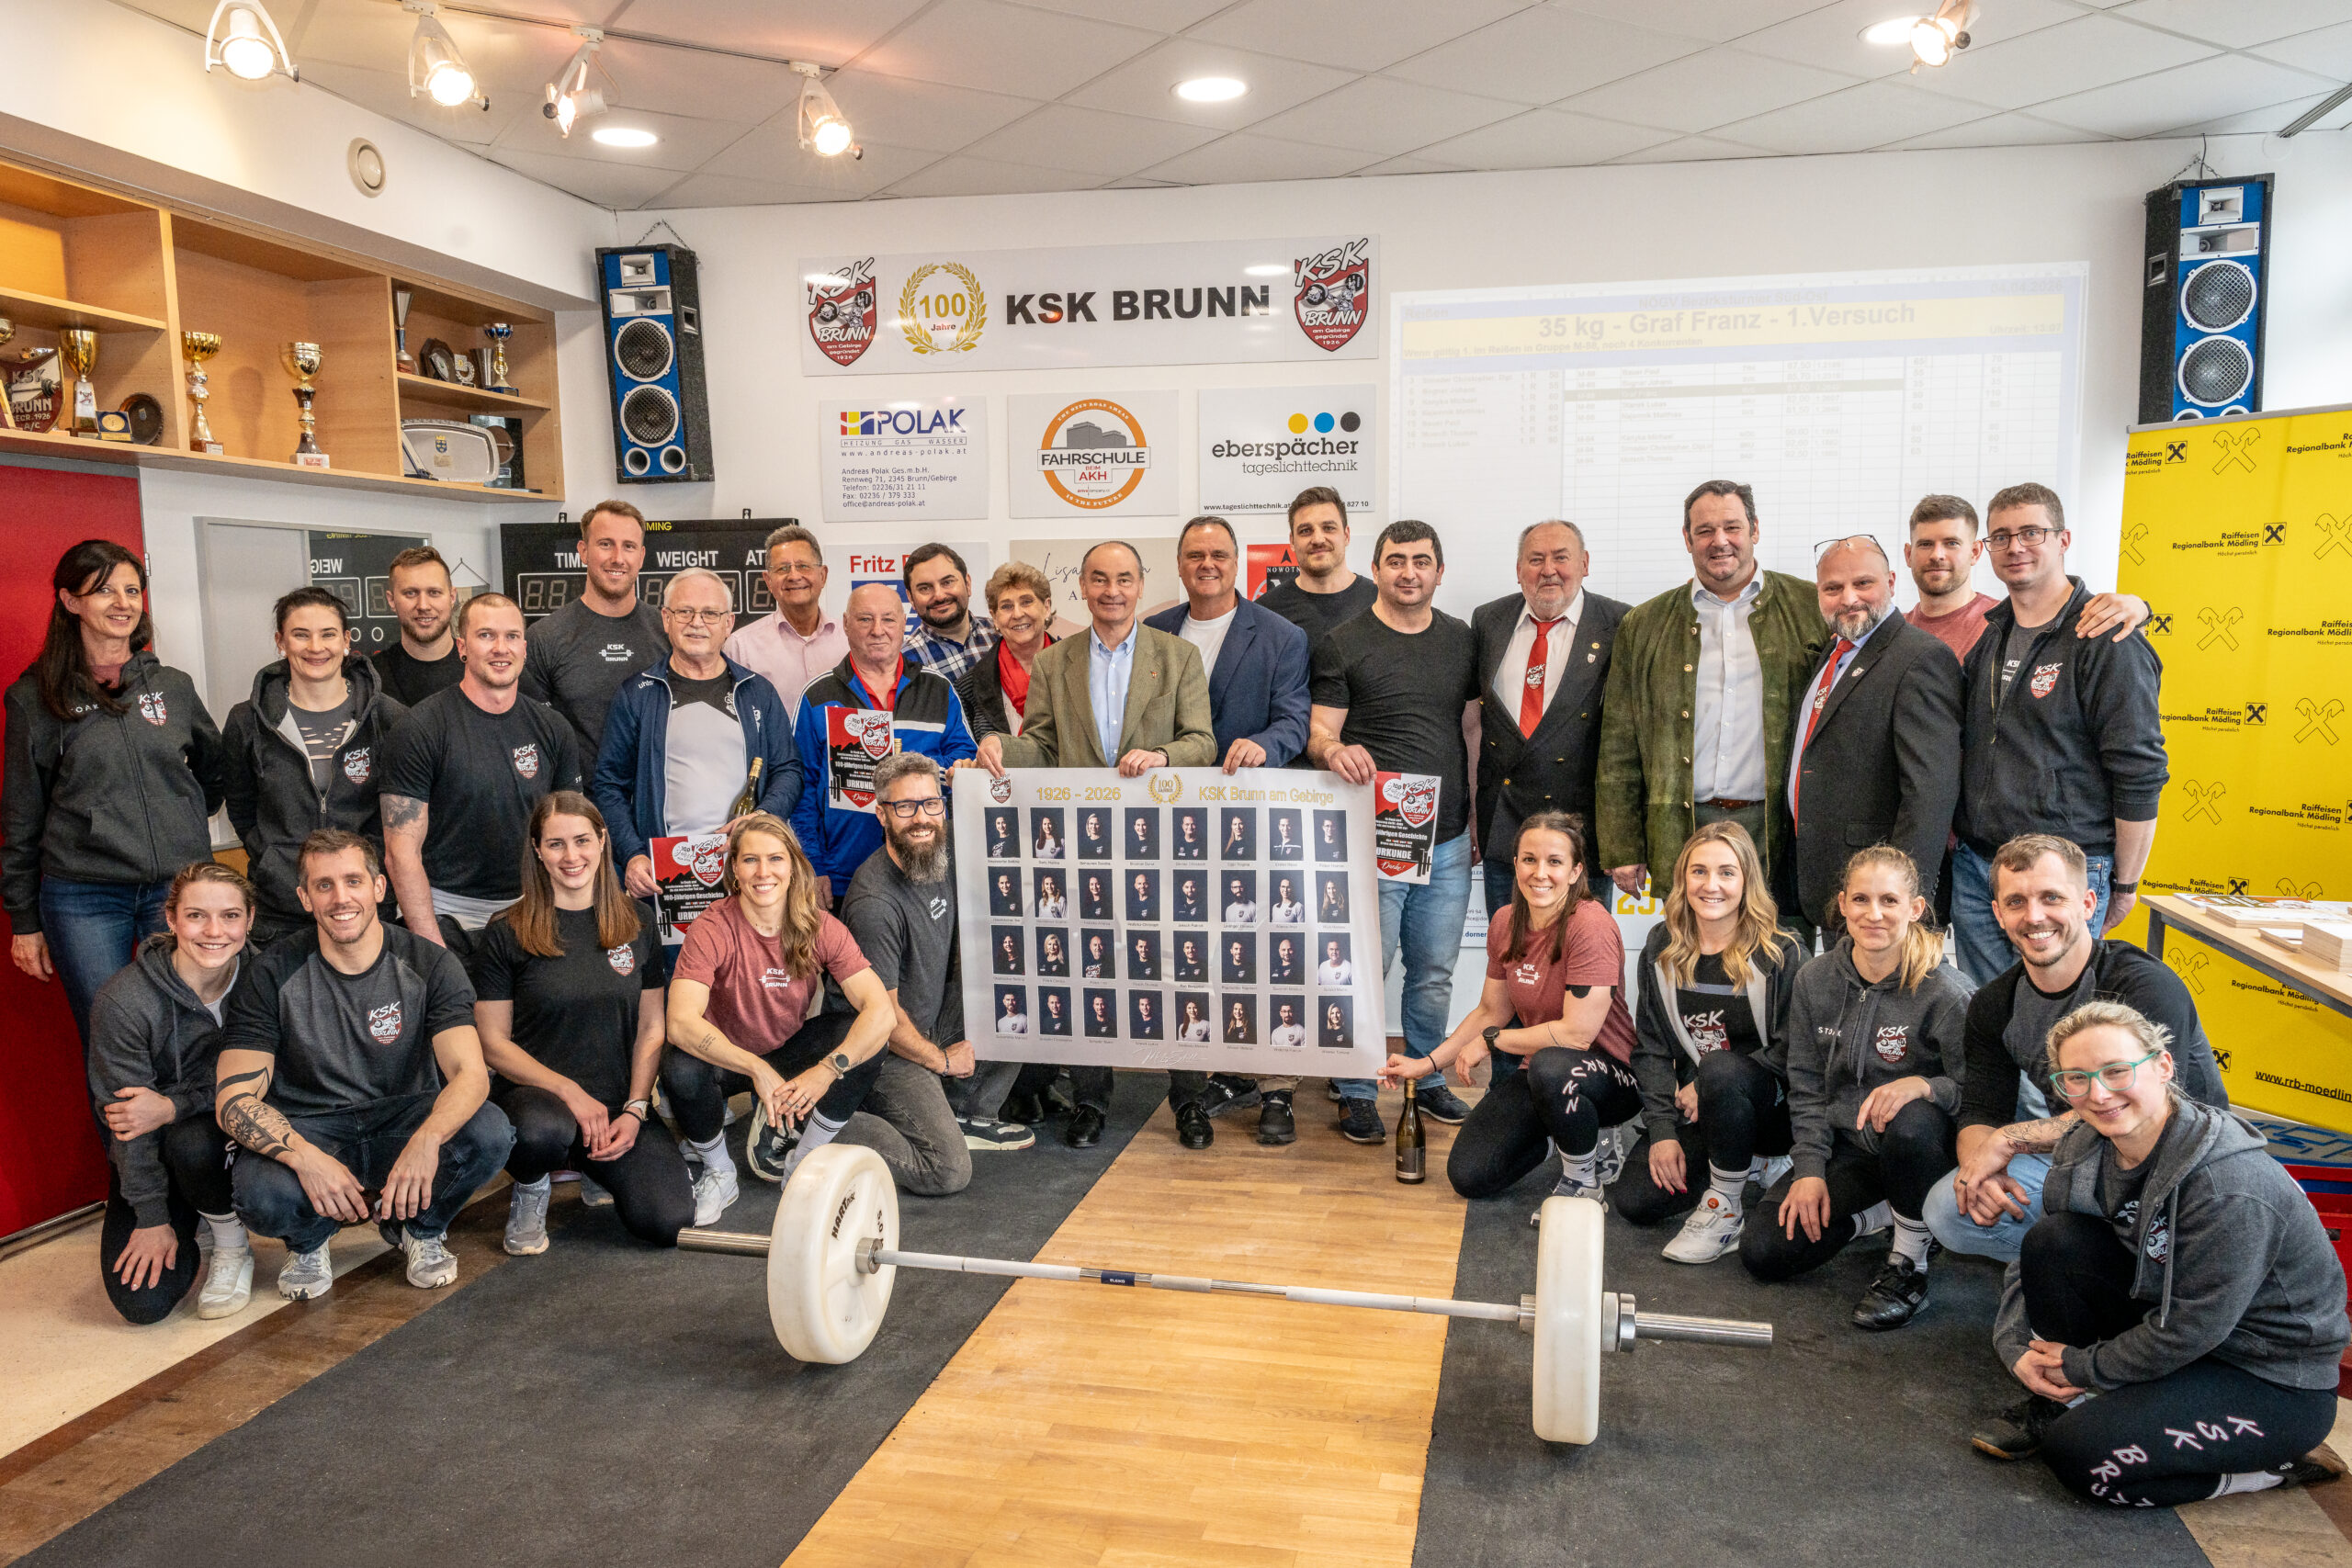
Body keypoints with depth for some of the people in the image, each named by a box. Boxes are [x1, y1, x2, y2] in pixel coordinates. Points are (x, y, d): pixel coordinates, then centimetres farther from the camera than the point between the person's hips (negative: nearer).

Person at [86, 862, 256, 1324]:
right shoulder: (122, 1001, -21)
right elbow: (127, 1117, -14)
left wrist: (172, 1106, -27)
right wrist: (152, 1219, -11)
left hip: (227, 1133, 0)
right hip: (147, 1156, 0)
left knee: (191, 1142, -35)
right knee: (143, 1302, -14)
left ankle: (233, 1247, -7)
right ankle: (188, 1224, 20)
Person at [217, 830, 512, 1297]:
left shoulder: (428, 964, -7)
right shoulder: (271, 975, -8)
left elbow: (471, 1073, -17)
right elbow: (233, 1097, -13)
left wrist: (428, 1138, -40)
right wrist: (306, 1158, -33)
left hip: (403, 1121, 1)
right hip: (306, 1132, 0)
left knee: (489, 1132, -29)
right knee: (261, 1193, -34)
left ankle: (417, 1227, 4)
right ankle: (309, 1240, 6)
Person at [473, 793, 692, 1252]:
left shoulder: (637, 922, 7)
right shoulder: (507, 933, -1)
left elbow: (651, 1028, 8)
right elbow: (493, 1042, -3)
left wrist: (635, 1109, -6)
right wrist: (569, 1090, -15)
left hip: (618, 1103, 3)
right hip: (533, 1093, -3)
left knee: (670, 1221, -19)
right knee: (544, 1129, -41)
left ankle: (600, 1172, 16)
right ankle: (530, 1189, -2)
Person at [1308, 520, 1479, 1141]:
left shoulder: (1464, 641, 11)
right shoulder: (1342, 644, 0)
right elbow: (1319, 731, -4)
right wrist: (1336, 750, -27)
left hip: (1447, 839, 4)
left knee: (1434, 973, 13)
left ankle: (1428, 1078, 30)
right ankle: (1356, 1093, 13)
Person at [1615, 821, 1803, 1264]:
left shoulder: (1780, 950, -11)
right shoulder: (1662, 948, 1)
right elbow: (1650, 1048, 2)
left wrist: (1705, 1085, -19)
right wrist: (1663, 1131, -8)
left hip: (1768, 1104, -5)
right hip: (1692, 1107, 5)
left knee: (1720, 1071, -38)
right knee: (1635, 1200, -13)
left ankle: (1726, 1205, -17)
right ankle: (1753, 1164, 11)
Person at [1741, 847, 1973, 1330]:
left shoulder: (1944, 992, -15)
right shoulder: (1814, 980, -2)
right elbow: (1806, 1086, 3)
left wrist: (1922, 1084, -35)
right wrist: (1809, 1170, -5)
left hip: (1921, 1145, -4)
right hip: (1844, 1144, 4)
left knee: (1912, 1123, -42)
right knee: (1762, 1250, -11)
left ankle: (1910, 1265, -15)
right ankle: (1885, 1213, 13)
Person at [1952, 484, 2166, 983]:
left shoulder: (2106, 640, -9)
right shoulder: (1986, 634, 11)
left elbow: (2140, 775, -10)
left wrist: (2124, 886, -8)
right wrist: (1958, 839, 12)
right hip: (1974, 867, 6)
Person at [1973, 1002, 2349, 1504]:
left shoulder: (2229, 1185, -31)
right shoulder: (2084, 1150, -7)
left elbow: (2191, 1328, -26)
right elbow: (2041, 1256, 4)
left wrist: (2083, 1366, -14)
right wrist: (2017, 1349, -10)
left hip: (2278, 1384, -7)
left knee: (2079, 1456, -21)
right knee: (2054, 1240, -16)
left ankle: (2276, 1465, 1)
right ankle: (2055, 1403, 1)